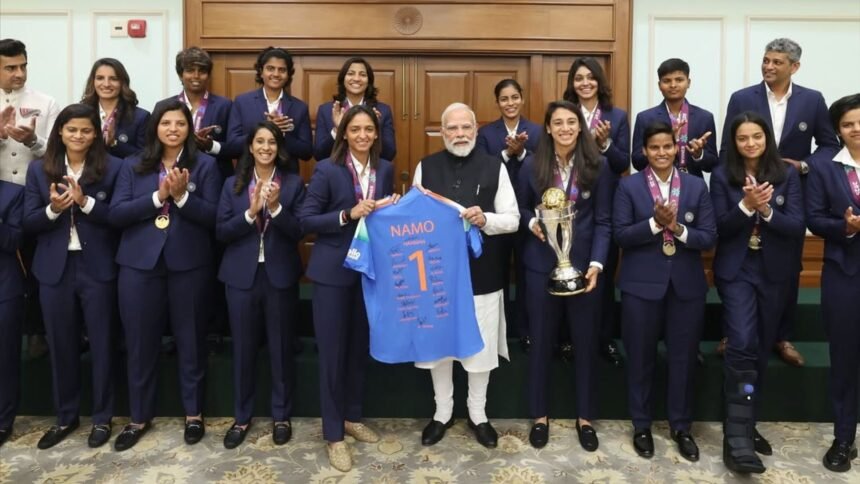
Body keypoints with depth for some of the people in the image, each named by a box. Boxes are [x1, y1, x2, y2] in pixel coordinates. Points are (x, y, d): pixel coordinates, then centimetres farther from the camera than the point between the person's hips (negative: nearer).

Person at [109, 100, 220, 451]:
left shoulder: (205, 165, 1)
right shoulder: (133, 166, 8)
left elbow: (212, 216, -5)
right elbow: (115, 214, -3)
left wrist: (182, 196, -20)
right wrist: (158, 196, -14)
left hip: (189, 264, -2)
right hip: (139, 264, 2)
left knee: (190, 340, 9)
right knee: (140, 342, 9)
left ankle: (193, 413, 25)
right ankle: (139, 416, 26)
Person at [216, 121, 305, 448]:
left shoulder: (294, 183, 1)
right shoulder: (233, 185, 5)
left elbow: (299, 231, -6)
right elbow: (221, 232, -2)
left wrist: (276, 207, -21)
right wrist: (251, 212, -16)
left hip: (280, 275, -1)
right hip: (242, 276, 2)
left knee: (281, 348, 7)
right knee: (243, 349, 9)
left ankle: (281, 416, 23)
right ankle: (242, 417, 25)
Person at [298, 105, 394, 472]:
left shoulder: (385, 169, 5)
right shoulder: (327, 170, -10)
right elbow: (306, 220, -13)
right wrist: (348, 214, -22)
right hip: (333, 271, -5)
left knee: (360, 348, 16)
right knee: (332, 352, 3)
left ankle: (352, 417, 35)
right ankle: (333, 435, 17)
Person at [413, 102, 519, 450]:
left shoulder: (494, 167, -1)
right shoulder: (425, 167, 4)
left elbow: (513, 220, -2)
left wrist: (485, 219, -20)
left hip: (481, 274, -1)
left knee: (480, 346, 9)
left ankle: (478, 414, 30)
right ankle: (442, 413, 31)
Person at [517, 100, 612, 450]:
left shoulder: (598, 166, -2)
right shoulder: (532, 166, 0)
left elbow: (603, 221, -3)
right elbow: (521, 209, 8)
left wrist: (596, 263, -14)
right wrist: (531, 223, -14)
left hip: (583, 264, 0)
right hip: (542, 264, 0)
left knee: (586, 340, 9)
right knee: (541, 340, 9)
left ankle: (585, 417, 27)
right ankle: (539, 416, 26)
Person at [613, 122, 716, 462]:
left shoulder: (696, 186, 5)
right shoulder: (628, 186, 0)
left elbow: (709, 237, -1)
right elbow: (620, 234, -8)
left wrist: (677, 228, -17)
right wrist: (655, 223, -20)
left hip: (687, 284, 2)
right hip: (642, 283, -2)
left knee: (683, 358, 10)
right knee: (641, 357, 8)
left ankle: (681, 426, 28)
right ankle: (641, 425, 25)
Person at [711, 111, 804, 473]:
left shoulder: (787, 176, 2)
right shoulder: (722, 176, -1)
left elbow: (798, 227, -5)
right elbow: (719, 227, -8)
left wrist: (766, 210, -21)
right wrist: (746, 205, -23)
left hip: (774, 273, 3)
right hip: (736, 271, -3)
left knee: (761, 350, 11)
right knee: (742, 345, -16)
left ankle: (747, 425, 27)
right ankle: (737, 438, -13)